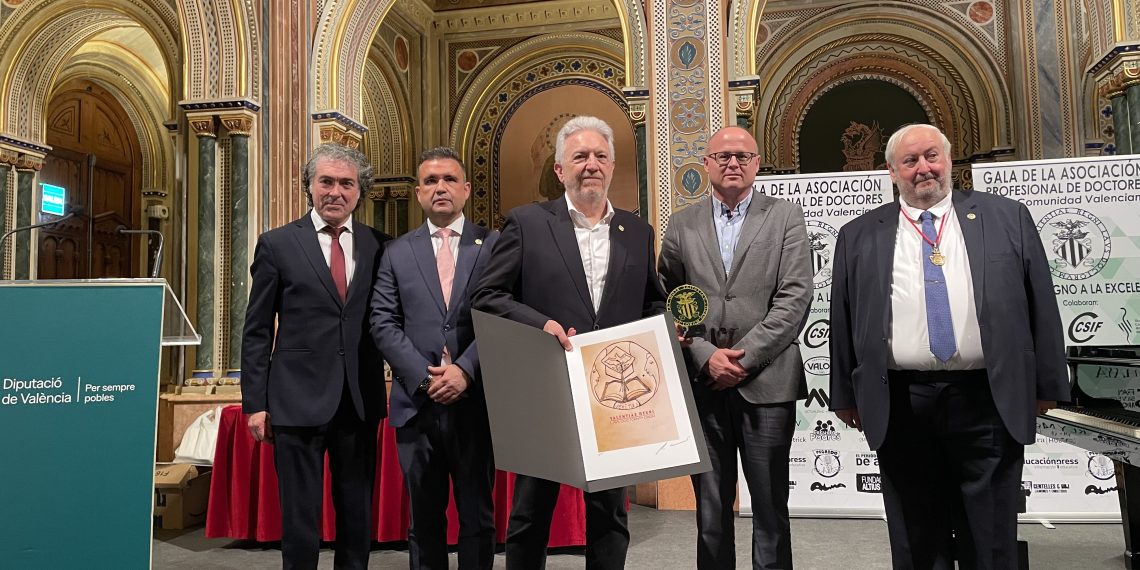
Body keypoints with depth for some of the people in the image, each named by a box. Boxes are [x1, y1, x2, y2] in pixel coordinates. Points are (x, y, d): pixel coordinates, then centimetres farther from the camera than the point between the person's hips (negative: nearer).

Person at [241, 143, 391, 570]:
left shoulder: (379, 246, 6)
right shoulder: (277, 245, 1)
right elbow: (257, 331, 2)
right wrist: (255, 403, -2)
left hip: (360, 402, 2)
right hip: (298, 400, -2)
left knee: (358, 514, 13)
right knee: (300, 516, 7)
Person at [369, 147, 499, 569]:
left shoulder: (494, 245, 4)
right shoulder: (397, 252, 10)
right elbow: (383, 323, 2)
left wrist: (465, 370, -16)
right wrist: (424, 377, -10)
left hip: (476, 403, -1)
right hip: (417, 404, 2)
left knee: (478, 518, 9)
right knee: (424, 519, 12)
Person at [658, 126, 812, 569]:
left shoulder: (786, 218, 4)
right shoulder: (681, 225, 10)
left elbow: (794, 299, -5)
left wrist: (744, 357, -11)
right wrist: (707, 357, -8)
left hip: (766, 381, -1)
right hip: (702, 383, 2)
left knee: (770, 508, 7)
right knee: (710, 511, 10)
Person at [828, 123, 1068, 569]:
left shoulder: (1007, 218, 7)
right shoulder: (859, 236, 7)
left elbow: (1041, 304, 6)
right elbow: (843, 320, 7)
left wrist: (1047, 384, 4)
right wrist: (845, 395, 5)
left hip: (989, 402, 0)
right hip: (899, 408, 1)